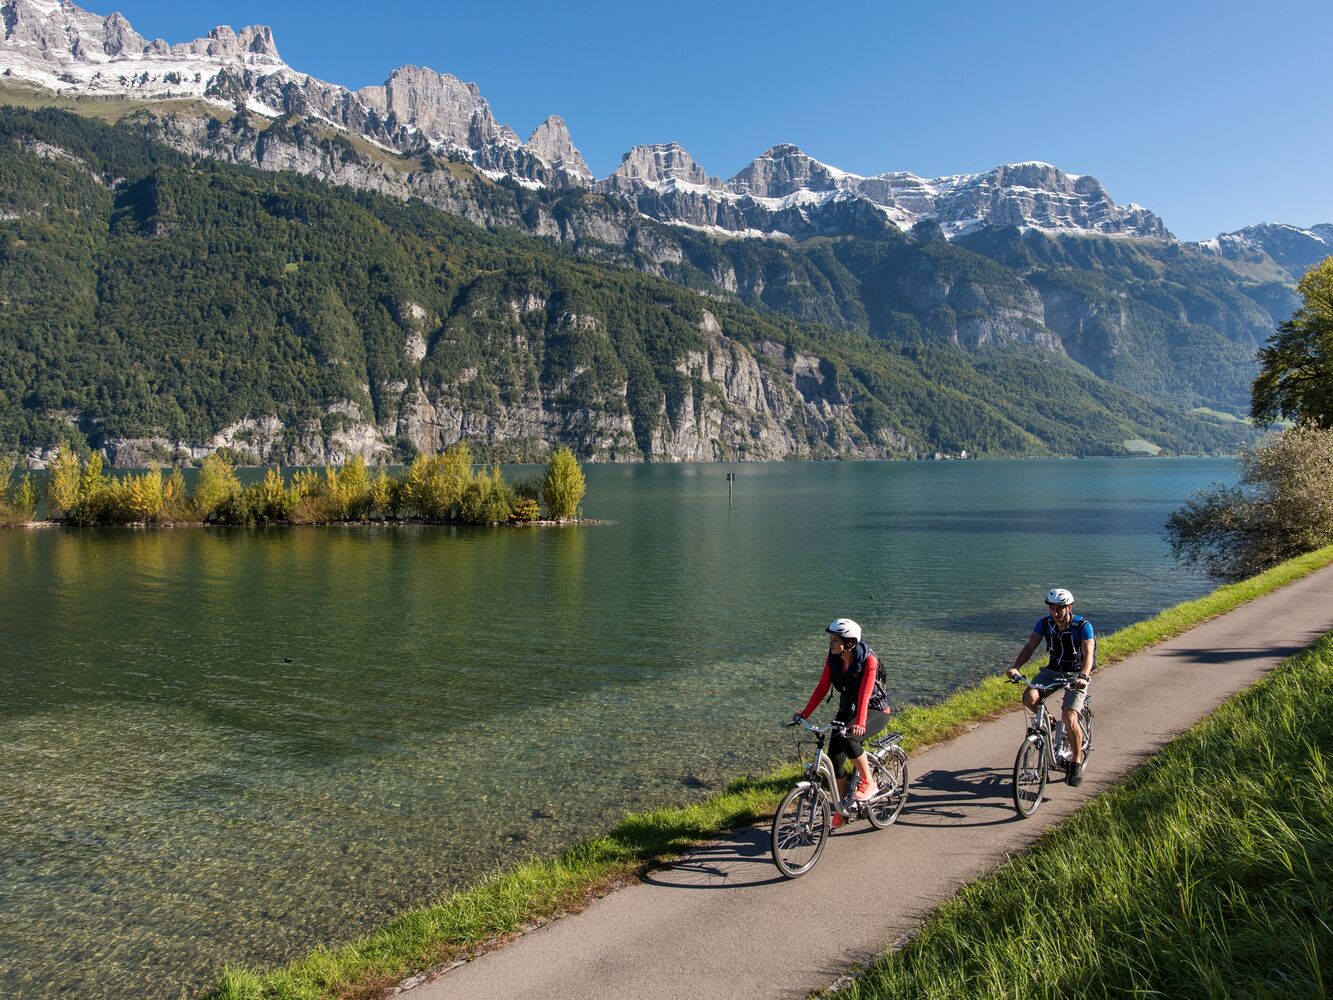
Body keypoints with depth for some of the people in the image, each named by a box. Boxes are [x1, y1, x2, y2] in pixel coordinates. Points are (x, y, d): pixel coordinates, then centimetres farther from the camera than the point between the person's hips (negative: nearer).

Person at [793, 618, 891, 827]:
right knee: (834, 759, -4)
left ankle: (868, 782, -14)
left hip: (875, 710, -6)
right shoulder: (832, 659, -8)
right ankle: (841, 810, 14)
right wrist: (804, 714, -14)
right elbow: (822, 687, -7)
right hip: (847, 709, 6)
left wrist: (860, 723, -46)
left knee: (847, 737, -35)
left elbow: (865, 693, -34)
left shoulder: (868, 660, -24)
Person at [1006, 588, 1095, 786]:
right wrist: (1015, 667, -30)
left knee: (1069, 718, -21)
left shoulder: (1083, 626, -19)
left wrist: (1083, 677, -47)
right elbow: (1029, 647, -13)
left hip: (1076, 674, -4)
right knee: (1029, 697, -25)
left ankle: (1077, 763, 0)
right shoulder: (1044, 623, -8)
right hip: (1053, 670, 4)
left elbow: (1088, 655, -28)